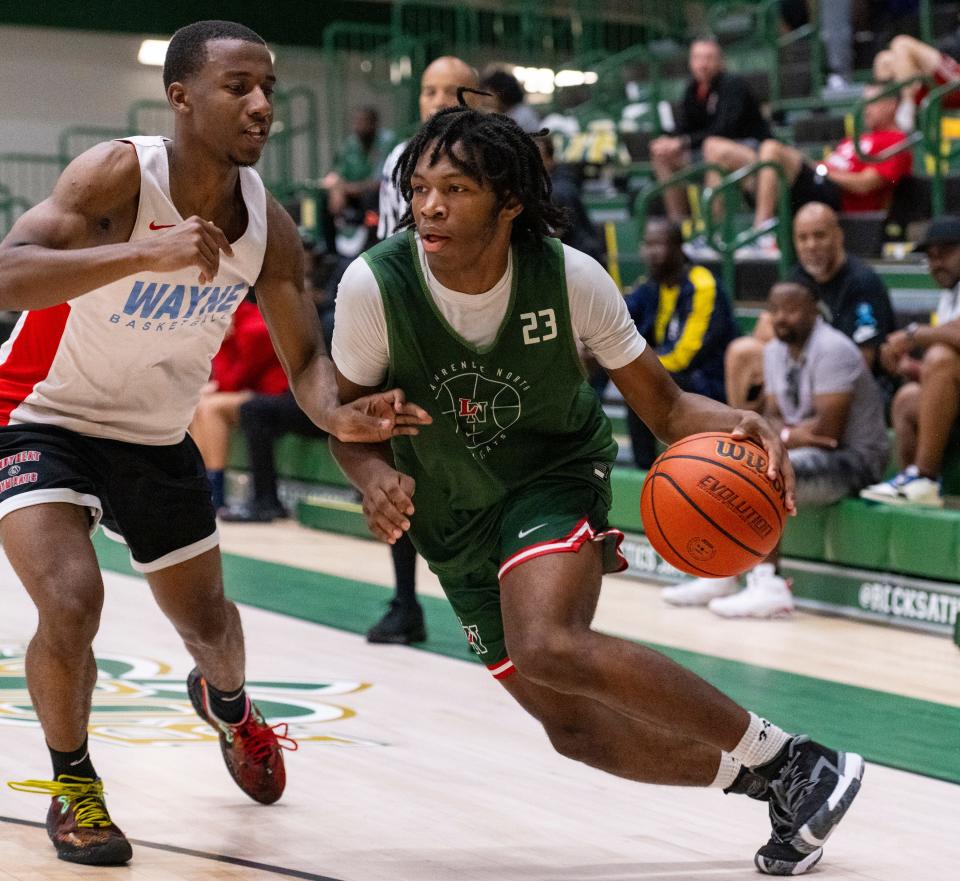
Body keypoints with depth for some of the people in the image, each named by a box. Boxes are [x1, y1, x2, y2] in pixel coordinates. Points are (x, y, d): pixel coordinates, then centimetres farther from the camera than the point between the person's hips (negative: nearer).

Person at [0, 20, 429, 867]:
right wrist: (147, 253, -53)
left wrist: (340, 415, -31)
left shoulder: (268, 225, -12)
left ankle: (227, 704, 55)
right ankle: (74, 786, 2)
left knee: (209, 622, 16)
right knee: (72, 604, -25)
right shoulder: (118, 173, -28)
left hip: (158, 439, 5)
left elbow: (305, 359, -7)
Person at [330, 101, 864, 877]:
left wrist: (738, 428, -33)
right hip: (457, 521, 4)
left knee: (548, 645, -34)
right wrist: (373, 471, -28)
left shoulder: (569, 278, -22)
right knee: (574, 729, 4)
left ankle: (784, 756, -19)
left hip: (556, 477, -3)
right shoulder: (375, 285, -21)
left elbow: (664, 406, -11)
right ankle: (768, 783, 26)